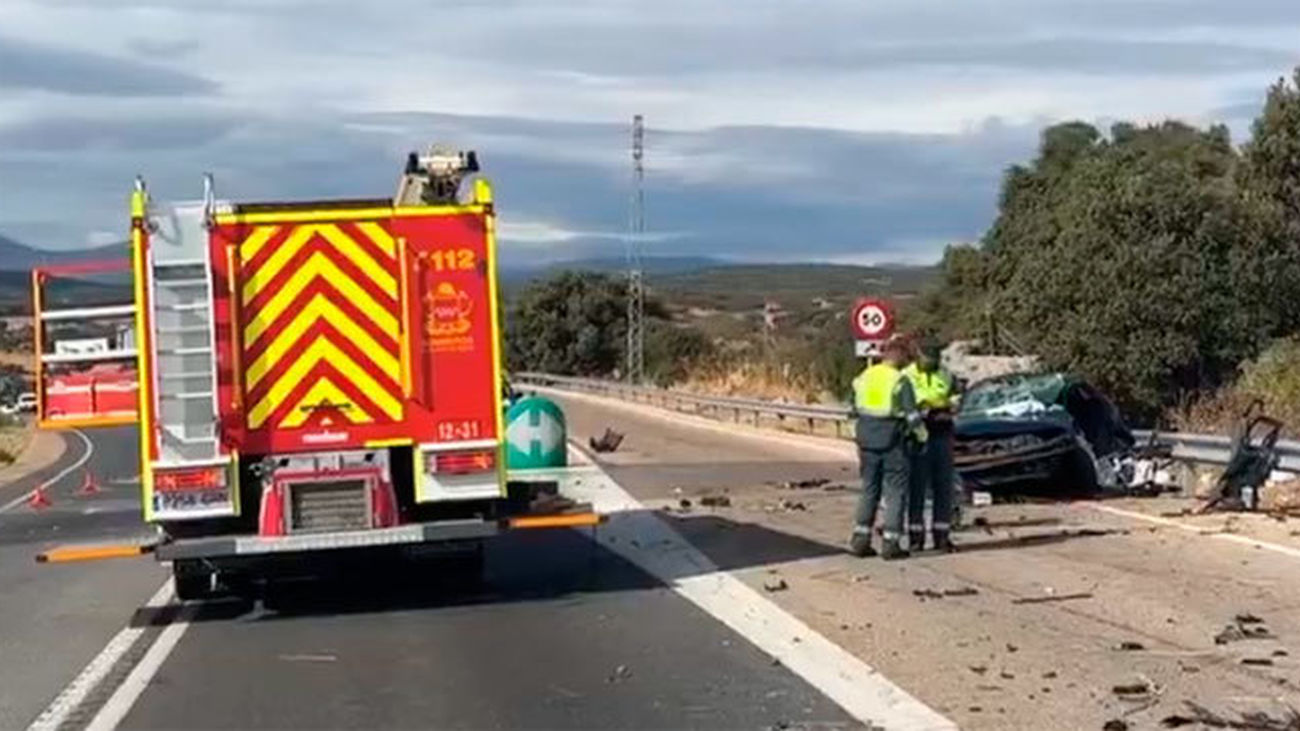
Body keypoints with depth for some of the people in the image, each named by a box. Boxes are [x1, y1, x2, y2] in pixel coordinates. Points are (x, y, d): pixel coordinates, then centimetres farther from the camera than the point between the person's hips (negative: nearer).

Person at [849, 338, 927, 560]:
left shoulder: (863, 377, 6)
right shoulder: (900, 380, -12)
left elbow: (856, 408, 11)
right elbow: (912, 415, -11)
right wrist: (922, 436, 4)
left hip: (868, 440, 5)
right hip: (893, 441, -5)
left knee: (869, 489, 15)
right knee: (895, 492, 3)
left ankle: (860, 539, 12)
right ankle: (890, 543, 2)